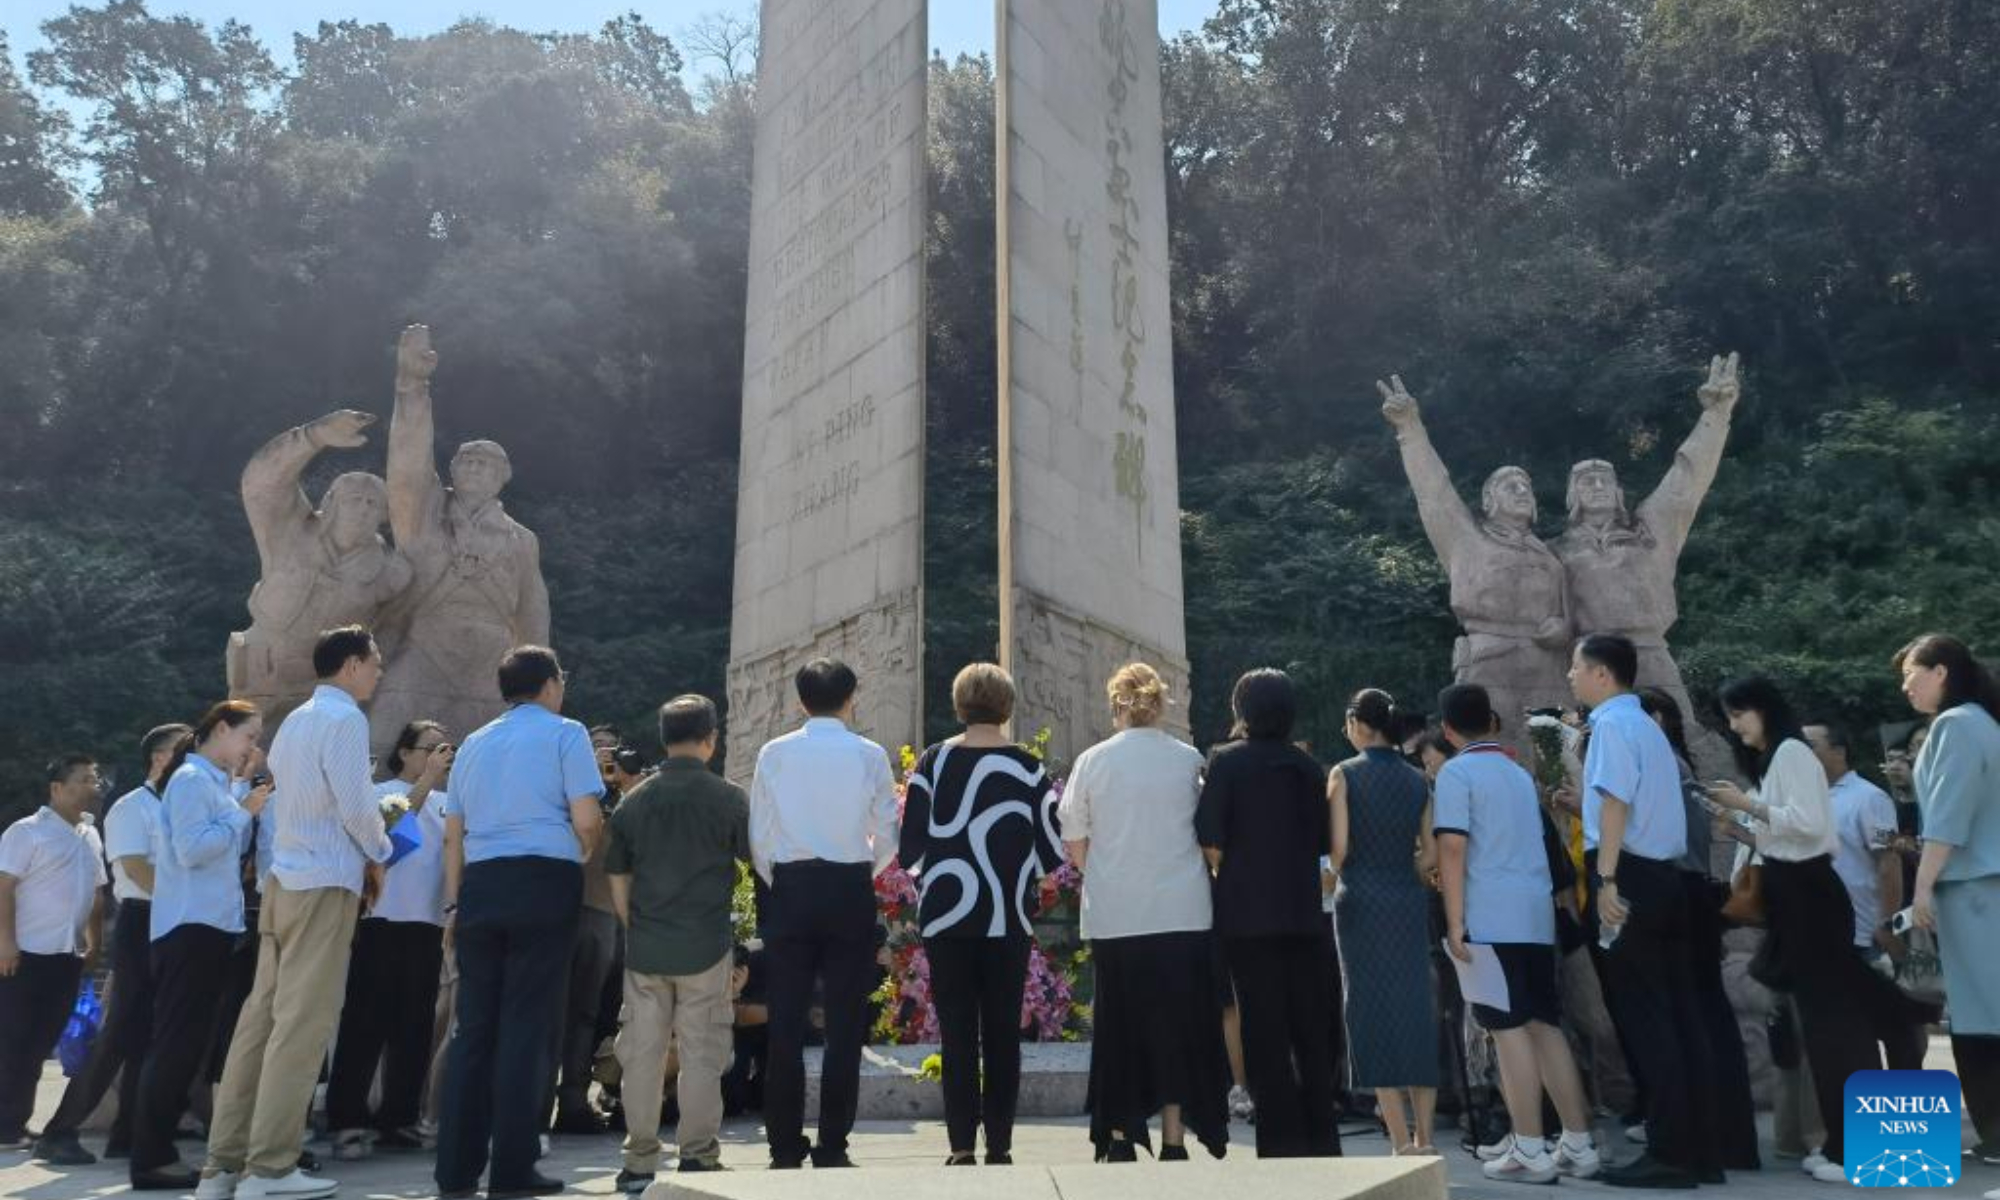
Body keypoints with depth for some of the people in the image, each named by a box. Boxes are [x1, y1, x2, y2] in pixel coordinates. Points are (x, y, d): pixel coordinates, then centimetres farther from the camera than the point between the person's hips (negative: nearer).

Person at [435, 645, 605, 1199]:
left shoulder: (473, 744, 18)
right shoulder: (565, 733, 0)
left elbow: (453, 834, 17)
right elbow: (586, 821, -9)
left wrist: (454, 906, 19)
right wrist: (592, 856, 12)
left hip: (480, 885, 5)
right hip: (544, 883, -5)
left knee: (474, 1025, 9)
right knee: (527, 1025, -2)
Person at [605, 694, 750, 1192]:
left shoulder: (634, 800, 4)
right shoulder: (727, 797, -6)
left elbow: (617, 878, 10)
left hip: (644, 946, 3)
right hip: (705, 946, -3)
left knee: (641, 1053, 10)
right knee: (702, 1054, 5)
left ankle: (639, 1162, 17)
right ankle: (698, 1159, 8)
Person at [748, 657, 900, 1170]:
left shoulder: (774, 754, 2)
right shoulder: (869, 755, -1)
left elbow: (758, 837, 1)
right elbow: (888, 835, 0)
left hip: (790, 889, 1)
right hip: (850, 891, -1)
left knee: (786, 1025, 7)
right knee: (844, 1026, 5)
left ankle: (785, 1149, 11)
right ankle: (832, 1148, 8)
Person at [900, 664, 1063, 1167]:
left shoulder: (933, 762, -5)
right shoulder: (1029, 768, -3)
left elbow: (909, 848, -6)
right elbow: (1052, 852, -1)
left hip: (946, 917, -1)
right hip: (1008, 919, 1)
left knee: (957, 1031, 6)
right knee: (1003, 1031, 10)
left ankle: (961, 1144, 5)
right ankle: (999, 1144, 13)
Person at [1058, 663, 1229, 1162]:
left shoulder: (1093, 760, -2)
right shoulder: (1190, 760, -2)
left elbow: (1074, 845, 2)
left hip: (1114, 917, 0)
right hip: (1183, 913, 0)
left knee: (1120, 1027, 11)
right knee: (1177, 1025, 9)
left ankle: (1120, 1139, 16)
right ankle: (1173, 1140, 11)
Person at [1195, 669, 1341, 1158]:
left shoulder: (1226, 761, -6)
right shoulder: (1308, 766, 7)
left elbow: (1211, 842, -11)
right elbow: (1324, 839, 12)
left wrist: (1226, 875, 7)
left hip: (1247, 913, -4)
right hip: (1303, 912, 4)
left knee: (1265, 1032, 1)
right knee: (1310, 1027, 12)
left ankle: (1283, 1141, 3)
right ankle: (1321, 1139, 17)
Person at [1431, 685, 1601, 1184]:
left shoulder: (1456, 772, -4)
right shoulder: (1520, 773, 20)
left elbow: (1452, 847, -13)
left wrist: (1455, 922, -13)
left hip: (1492, 918, -7)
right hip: (1536, 915, 7)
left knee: (1509, 1029, -4)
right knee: (1546, 1026, 10)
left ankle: (1529, 1152, -1)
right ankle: (1577, 1146, 13)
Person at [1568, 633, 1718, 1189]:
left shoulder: (1612, 724, -8)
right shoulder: (1646, 726, 21)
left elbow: (1616, 804, -18)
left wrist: (1606, 881, -22)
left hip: (1630, 877, -9)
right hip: (1662, 875, 9)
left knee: (1643, 1017, -5)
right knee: (1677, 1013, 9)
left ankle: (1669, 1154, -1)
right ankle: (1698, 1149, 14)